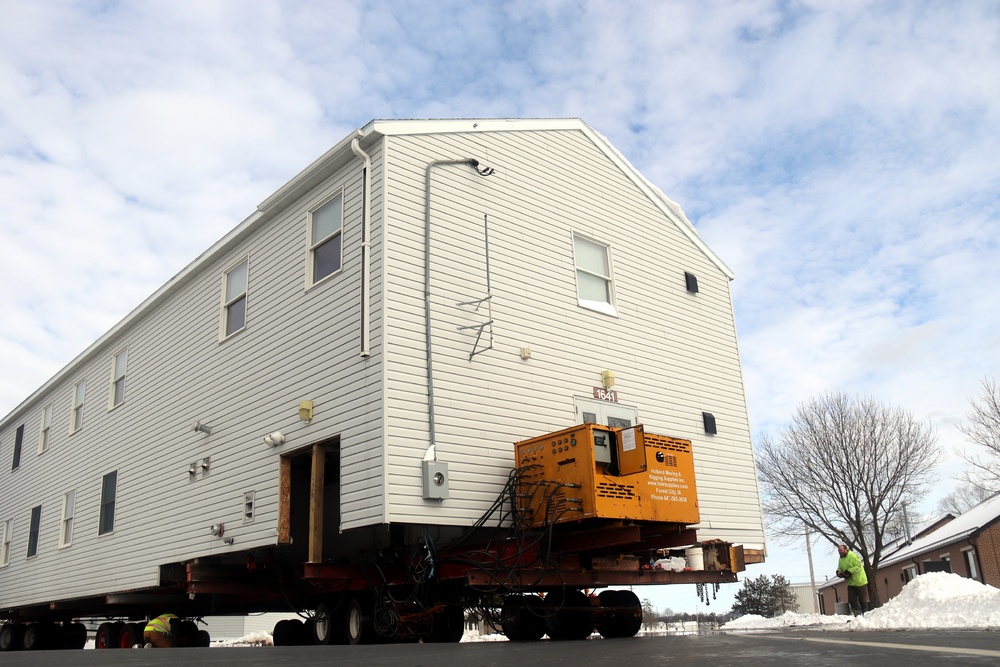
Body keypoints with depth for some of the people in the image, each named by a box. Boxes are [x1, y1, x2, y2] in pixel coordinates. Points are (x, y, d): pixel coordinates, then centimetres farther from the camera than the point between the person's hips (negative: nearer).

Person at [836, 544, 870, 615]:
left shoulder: (853, 556, -17)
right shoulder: (841, 560, 8)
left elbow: (859, 566, -23)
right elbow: (839, 569, 13)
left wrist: (849, 571, -28)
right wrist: (839, 572, -11)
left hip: (860, 582, -7)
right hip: (851, 583, 7)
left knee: (862, 600, 2)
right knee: (852, 600, 2)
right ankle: (857, 614, 10)